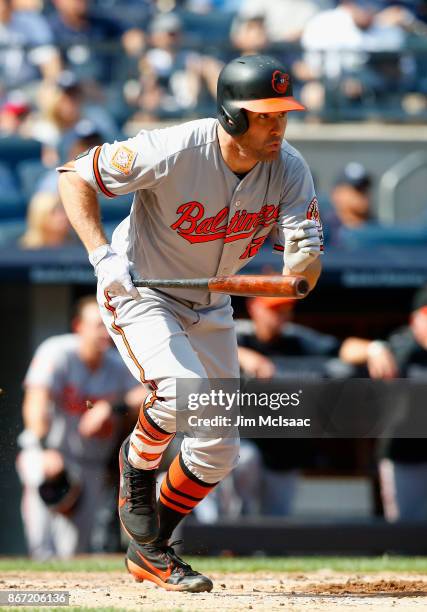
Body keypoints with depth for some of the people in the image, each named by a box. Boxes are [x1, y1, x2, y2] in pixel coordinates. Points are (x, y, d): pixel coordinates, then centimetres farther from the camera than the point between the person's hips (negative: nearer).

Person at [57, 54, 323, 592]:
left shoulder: (289, 170, -15)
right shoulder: (175, 151, -28)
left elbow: (303, 277, -18)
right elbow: (75, 176, -20)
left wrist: (303, 261, -43)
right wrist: (101, 253, -33)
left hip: (209, 307, 6)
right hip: (139, 292, -6)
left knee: (219, 451, 5)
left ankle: (150, 552, 26)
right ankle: (137, 461, 1)